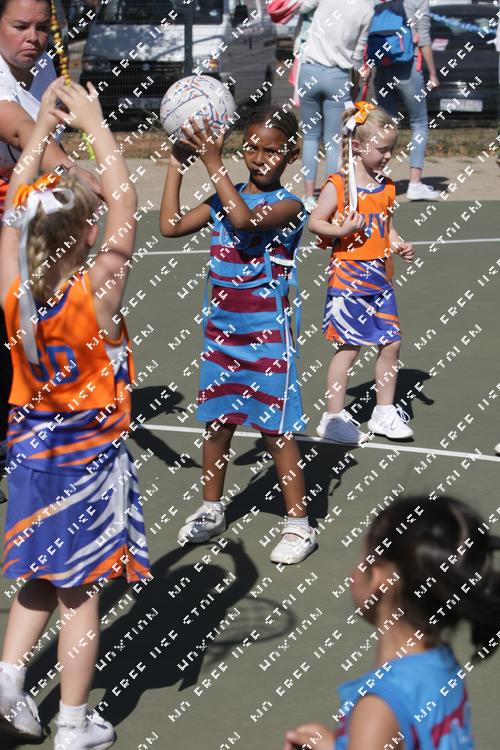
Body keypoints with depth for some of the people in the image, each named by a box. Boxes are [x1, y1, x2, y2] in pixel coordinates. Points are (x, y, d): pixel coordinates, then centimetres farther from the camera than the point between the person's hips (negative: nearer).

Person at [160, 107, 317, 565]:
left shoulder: (288, 205, -13)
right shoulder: (224, 199, 6)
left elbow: (245, 220, -31)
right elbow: (170, 226, 0)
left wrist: (214, 164, -28)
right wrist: (177, 163, -2)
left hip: (267, 337, -6)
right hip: (222, 332, 6)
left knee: (276, 431, -1)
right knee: (216, 421, 14)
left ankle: (299, 525, 9)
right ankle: (211, 510, 30)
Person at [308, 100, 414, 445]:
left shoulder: (386, 187, 9)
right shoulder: (338, 185, -10)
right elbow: (315, 222, -9)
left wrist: (400, 245, 0)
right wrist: (342, 230, -24)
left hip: (380, 275, 6)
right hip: (349, 276, -6)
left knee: (392, 342, 6)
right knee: (349, 345, -3)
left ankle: (384, 412, 21)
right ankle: (334, 418, 8)